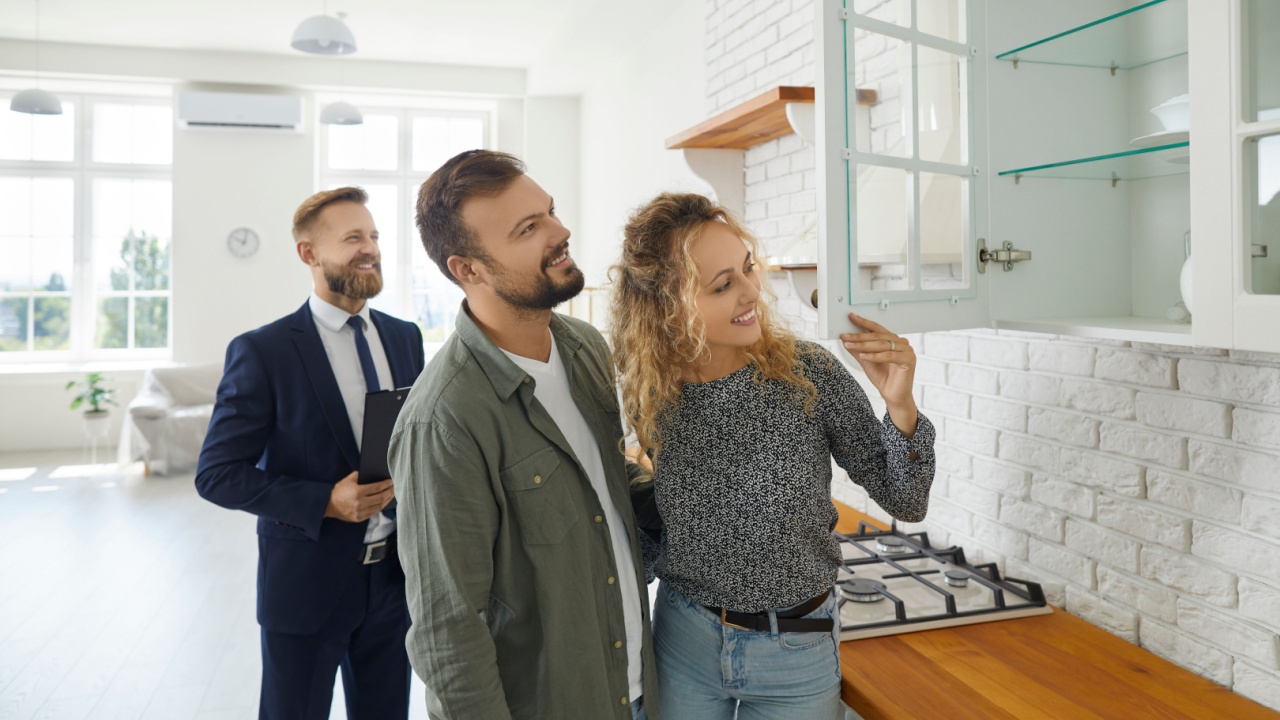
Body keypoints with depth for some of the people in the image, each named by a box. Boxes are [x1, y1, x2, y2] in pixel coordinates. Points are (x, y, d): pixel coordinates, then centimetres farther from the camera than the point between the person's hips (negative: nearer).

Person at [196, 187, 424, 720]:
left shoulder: (405, 337, 4)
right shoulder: (263, 351, -11)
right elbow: (216, 474, -11)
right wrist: (325, 501, -22)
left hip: (395, 577, 5)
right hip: (308, 582, -4)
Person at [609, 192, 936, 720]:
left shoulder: (808, 374, -17)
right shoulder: (651, 398, -9)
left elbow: (905, 503, -10)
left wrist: (901, 407, -25)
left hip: (796, 653, -1)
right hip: (683, 637, 2)